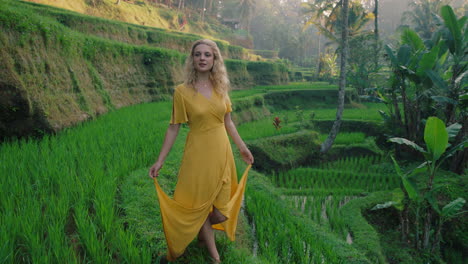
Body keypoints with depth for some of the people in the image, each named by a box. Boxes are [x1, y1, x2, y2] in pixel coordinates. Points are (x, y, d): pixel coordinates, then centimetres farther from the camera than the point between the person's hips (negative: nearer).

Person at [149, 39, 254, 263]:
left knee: (221, 209, 11)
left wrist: (243, 148, 15)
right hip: (198, 153, -4)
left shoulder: (221, 88, 2)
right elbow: (173, 128, -6)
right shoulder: (182, 91, -10)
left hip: (222, 152, 4)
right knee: (199, 204, 9)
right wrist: (160, 160, -8)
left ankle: (202, 231, 44)